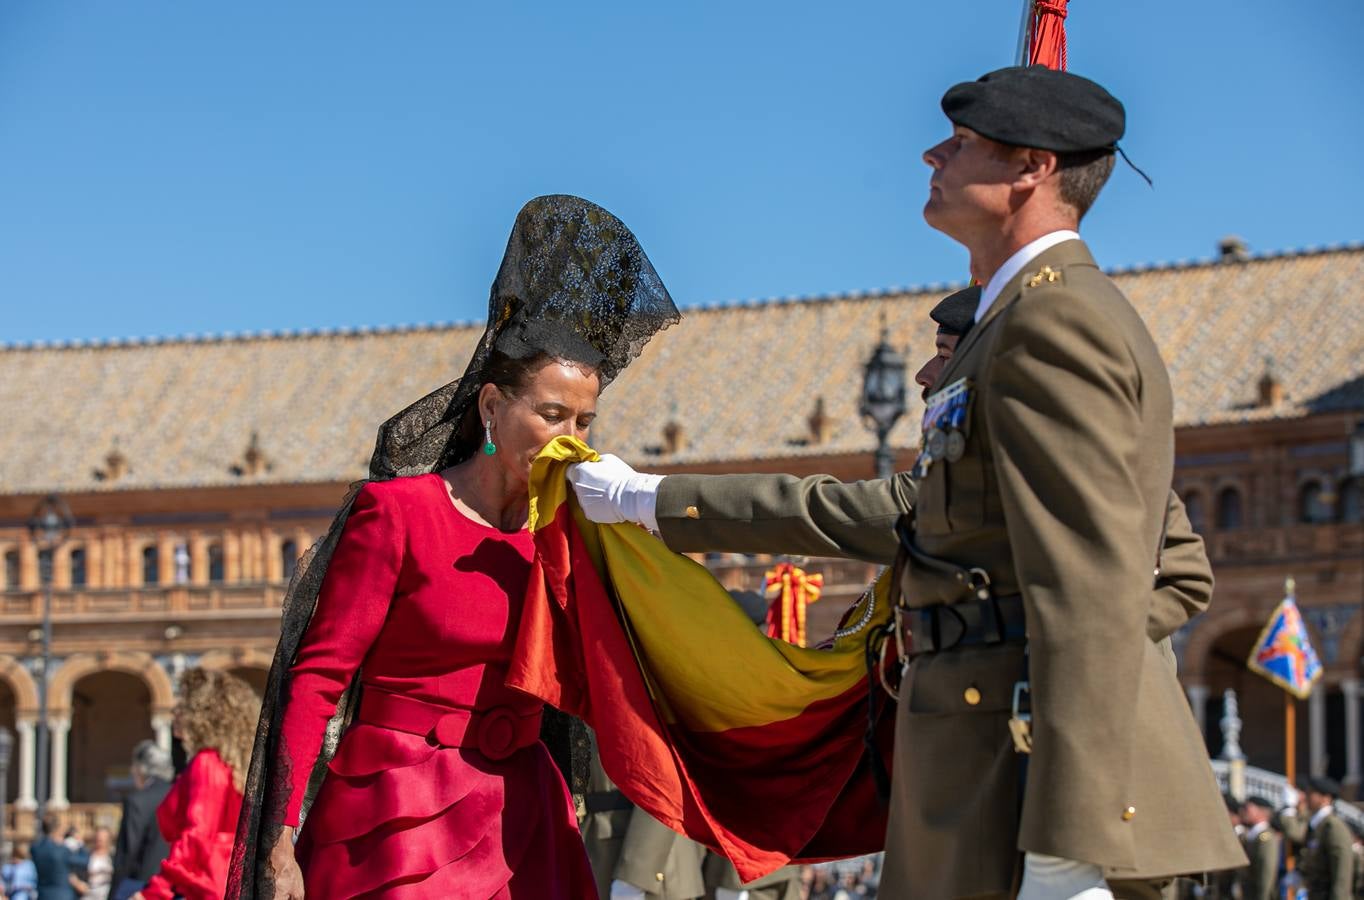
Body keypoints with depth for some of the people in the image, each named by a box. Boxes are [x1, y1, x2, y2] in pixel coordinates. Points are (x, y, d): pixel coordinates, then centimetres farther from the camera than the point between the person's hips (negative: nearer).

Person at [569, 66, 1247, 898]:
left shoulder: (1057, 318, -10)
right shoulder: (1066, 323, 23)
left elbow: (1094, 592, -19)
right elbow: (914, 517, 27)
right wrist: (657, 505, 31)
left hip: (1043, 788, -10)